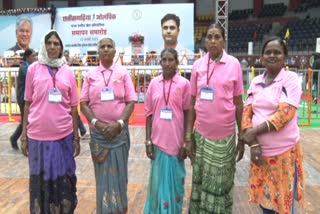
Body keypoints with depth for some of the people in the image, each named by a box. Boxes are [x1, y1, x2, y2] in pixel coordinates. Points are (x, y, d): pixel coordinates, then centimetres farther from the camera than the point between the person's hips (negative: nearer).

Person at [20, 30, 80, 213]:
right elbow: (28, 103, 4)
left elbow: (73, 107, 5)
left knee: (63, 178, 12)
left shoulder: (68, 72, 3)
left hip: (64, 135, 1)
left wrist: (76, 137, 4)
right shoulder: (33, 69, 2)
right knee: (41, 178, 12)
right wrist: (24, 135, 2)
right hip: (38, 135, 0)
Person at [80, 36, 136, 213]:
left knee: (119, 172, 8)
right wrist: (96, 123, -11)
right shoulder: (90, 75, 4)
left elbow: (131, 102, -2)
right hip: (98, 131, 1)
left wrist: (119, 124, -13)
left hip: (119, 131, 0)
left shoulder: (123, 73, 2)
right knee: (102, 173, 8)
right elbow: (84, 104, 2)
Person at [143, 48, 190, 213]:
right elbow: (149, 113, 4)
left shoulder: (184, 84, -4)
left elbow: (187, 113, -3)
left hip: (176, 141, -2)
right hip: (158, 140, 2)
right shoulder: (154, 83, 2)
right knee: (158, 179, 12)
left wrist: (186, 142, -5)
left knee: (175, 179, 12)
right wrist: (148, 141, 1)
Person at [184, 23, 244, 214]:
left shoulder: (234, 64, -4)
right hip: (201, 135, 2)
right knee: (201, 183, 13)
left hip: (225, 136, -2)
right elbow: (192, 103, 4)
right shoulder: (198, 65, 2)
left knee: (221, 184, 12)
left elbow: (238, 103, -1)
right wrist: (188, 137, 1)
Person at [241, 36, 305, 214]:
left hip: (284, 151, -4)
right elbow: (246, 113, 2)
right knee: (263, 197, 16)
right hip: (260, 150, 4)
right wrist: (253, 144, -10)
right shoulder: (256, 82, 6)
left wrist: (254, 131, -16)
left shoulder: (291, 79, -7)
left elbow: (285, 113, -17)